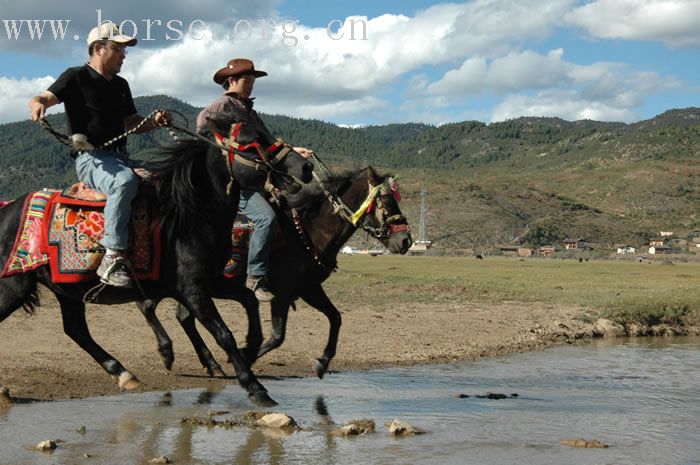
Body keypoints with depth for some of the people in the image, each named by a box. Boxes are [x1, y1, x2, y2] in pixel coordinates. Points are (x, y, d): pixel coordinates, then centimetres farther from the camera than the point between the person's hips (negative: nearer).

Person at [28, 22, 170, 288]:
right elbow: (47, 96, -10)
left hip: (121, 157, 8)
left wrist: (155, 122, 3)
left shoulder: (121, 85, 22)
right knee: (125, 181, -37)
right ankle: (113, 259, -39)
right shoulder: (76, 77, 2)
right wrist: (38, 103, -35)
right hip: (90, 158, -8)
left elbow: (131, 124, 23)